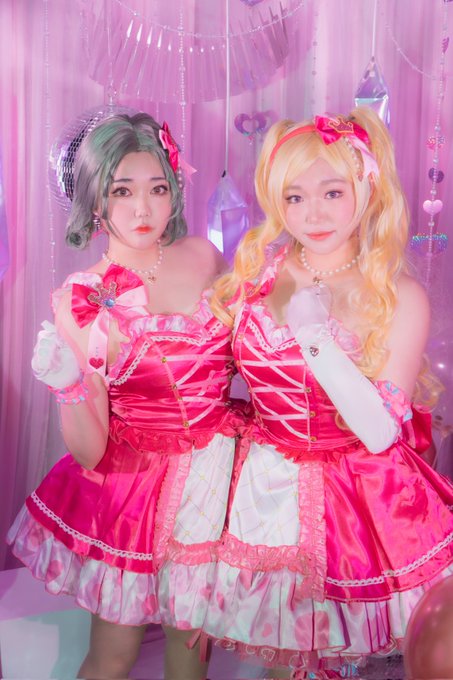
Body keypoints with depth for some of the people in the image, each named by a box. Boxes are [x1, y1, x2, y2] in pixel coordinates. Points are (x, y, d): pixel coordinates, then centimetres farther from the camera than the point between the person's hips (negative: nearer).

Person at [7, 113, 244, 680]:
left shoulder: (204, 257, -6)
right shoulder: (80, 304, -15)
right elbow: (89, 452, -15)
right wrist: (69, 383, -31)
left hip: (214, 472, 3)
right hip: (134, 480, -2)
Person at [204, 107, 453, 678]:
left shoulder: (400, 297, -15)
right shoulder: (257, 273, -5)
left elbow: (379, 434, -22)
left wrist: (316, 336, -28)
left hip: (361, 497, -3)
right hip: (268, 490, 3)